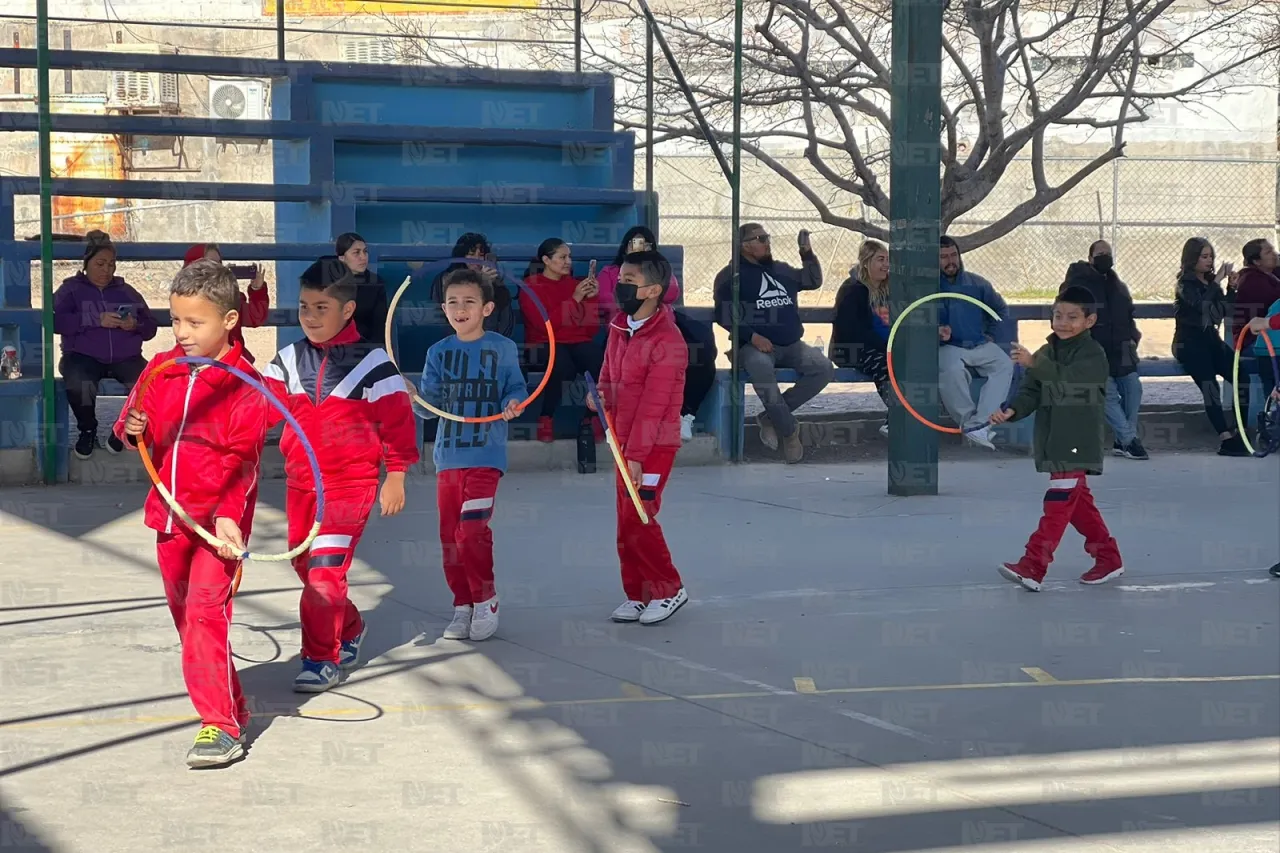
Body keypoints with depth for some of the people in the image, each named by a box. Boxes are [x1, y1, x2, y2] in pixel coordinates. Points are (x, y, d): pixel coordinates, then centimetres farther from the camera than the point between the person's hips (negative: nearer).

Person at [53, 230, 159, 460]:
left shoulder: (127, 292, 21)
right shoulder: (71, 289, 11)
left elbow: (150, 328, 15)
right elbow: (56, 321, -9)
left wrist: (136, 325, -10)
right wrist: (97, 320, -18)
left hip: (125, 358, 3)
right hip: (83, 356, -2)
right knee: (78, 384, -38)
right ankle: (87, 430, -5)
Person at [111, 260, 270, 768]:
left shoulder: (244, 383, -11)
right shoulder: (162, 370, 6)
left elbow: (242, 460, -16)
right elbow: (135, 423, 16)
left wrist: (228, 514, -28)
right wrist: (131, 430, -9)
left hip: (219, 519, -7)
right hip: (171, 513, 7)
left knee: (205, 610, -17)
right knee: (183, 612, 15)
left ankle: (222, 726, -16)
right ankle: (228, 702, 31)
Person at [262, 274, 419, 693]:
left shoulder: (372, 362, -5)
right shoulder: (289, 360, 8)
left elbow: (397, 420, -3)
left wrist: (395, 477, -4)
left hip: (350, 481, -6)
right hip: (300, 481, 6)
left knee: (326, 569, -13)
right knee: (305, 565, 13)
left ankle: (321, 659, -5)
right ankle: (349, 630, 36)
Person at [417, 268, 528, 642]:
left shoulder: (502, 348, 0)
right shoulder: (439, 353, 8)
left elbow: (516, 389, 2)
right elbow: (430, 402, 5)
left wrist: (512, 404, -19)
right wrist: (415, 397, -16)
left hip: (486, 455, -4)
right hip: (448, 456, 4)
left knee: (472, 532, -12)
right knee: (449, 536, 6)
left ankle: (485, 601, 6)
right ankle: (463, 606, 18)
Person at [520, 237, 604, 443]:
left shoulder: (575, 284, 14)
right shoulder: (531, 287, 2)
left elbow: (591, 328, 12)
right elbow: (545, 324, -13)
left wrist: (592, 298, -3)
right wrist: (575, 299, -13)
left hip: (578, 342, 4)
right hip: (545, 344, -3)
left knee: (602, 362, -31)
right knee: (562, 364, -40)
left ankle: (593, 417, -9)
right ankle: (546, 419, -17)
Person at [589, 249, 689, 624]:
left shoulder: (667, 340, -19)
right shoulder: (619, 326, 5)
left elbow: (653, 405, -21)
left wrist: (636, 456, -21)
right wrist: (601, 394, -5)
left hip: (654, 445, -8)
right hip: (625, 441, 8)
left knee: (637, 520, -9)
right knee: (626, 521, 9)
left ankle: (669, 590, 7)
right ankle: (637, 594, 19)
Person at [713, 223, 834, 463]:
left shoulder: (782, 270, 19)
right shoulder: (731, 275, 1)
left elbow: (814, 281, 27)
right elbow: (724, 314, -7)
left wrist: (807, 252, 12)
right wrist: (752, 336, -20)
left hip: (791, 345, 6)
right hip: (754, 345, -6)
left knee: (824, 369, -20)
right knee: (761, 367, -41)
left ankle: (772, 416, -12)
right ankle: (789, 430, -25)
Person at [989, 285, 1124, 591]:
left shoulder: (1093, 354, -8)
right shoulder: (1047, 353, 13)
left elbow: (1068, 376, -26)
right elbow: (1031, 393, 5)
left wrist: (1035, 364, -38)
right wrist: (1011, 411, -14)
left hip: (1078, 444, -7)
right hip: (1052, 443, 8)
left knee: (1059, 502, -12)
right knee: (1078, 502, 14)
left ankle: (1033, 566, -17)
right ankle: (1109, 558, 26)